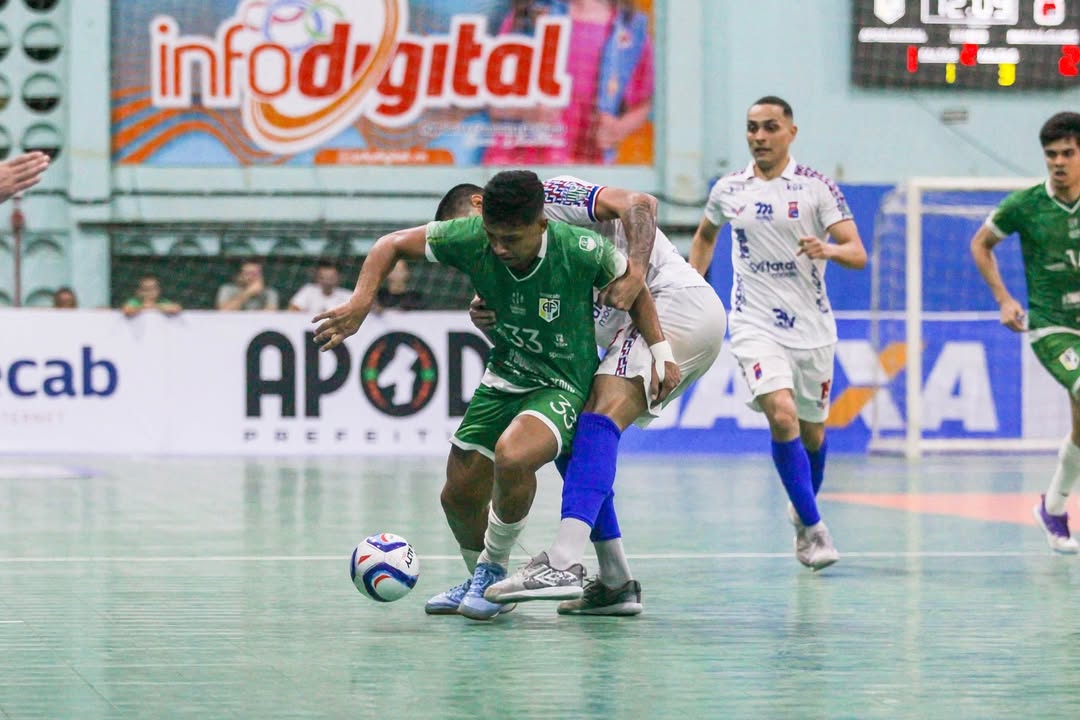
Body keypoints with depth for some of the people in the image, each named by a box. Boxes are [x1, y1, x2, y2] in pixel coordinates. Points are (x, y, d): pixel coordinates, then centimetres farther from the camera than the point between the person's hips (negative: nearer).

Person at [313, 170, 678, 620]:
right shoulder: (470, 238, -20)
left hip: (562, 387, -5)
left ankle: (494, 568, -7)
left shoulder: (581, 251, -25)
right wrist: (360, 304, -21)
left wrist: (661, 352, -6)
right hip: (501, 380, 5)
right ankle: (482, 582, 38)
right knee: (459, 495, 7)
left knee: (512, 456, -33)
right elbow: (393, 244, -7)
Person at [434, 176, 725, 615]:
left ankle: (563, 563, -40)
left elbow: (639, 204, -15)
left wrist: (635, 271, -29)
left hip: (677, 298, -10)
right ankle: (616, 583, 5)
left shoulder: (549, 196, -2)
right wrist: (491, 321, -4)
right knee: (579, 441, 6)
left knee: (599, 419, -24)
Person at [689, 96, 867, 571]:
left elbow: (857, 254, -10)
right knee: (782, 415, -22)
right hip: (754, 324, -1)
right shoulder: (727, 190, 4)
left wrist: (830, 250, -31)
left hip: (812, 326, 1)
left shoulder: (817, 187, -4)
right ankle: (812, 529, -17)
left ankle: (803, 506, 41)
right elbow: (705, 236, 25)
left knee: (812, 430, 12)